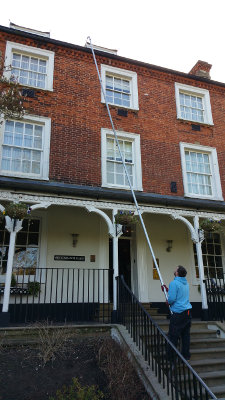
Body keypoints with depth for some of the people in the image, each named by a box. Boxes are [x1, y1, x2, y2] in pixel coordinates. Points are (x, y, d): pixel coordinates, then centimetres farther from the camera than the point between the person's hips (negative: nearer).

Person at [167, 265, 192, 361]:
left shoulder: (174, 283, -14)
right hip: (188, 313, 8)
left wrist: (168, 302, 1)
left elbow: (172, 298, -20)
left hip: (178, 313, -8)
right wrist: (168, 290, 20)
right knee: (185, 335, 15)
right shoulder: (186, 283, 12)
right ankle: (186, 355, 23)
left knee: (173, 336, 1)